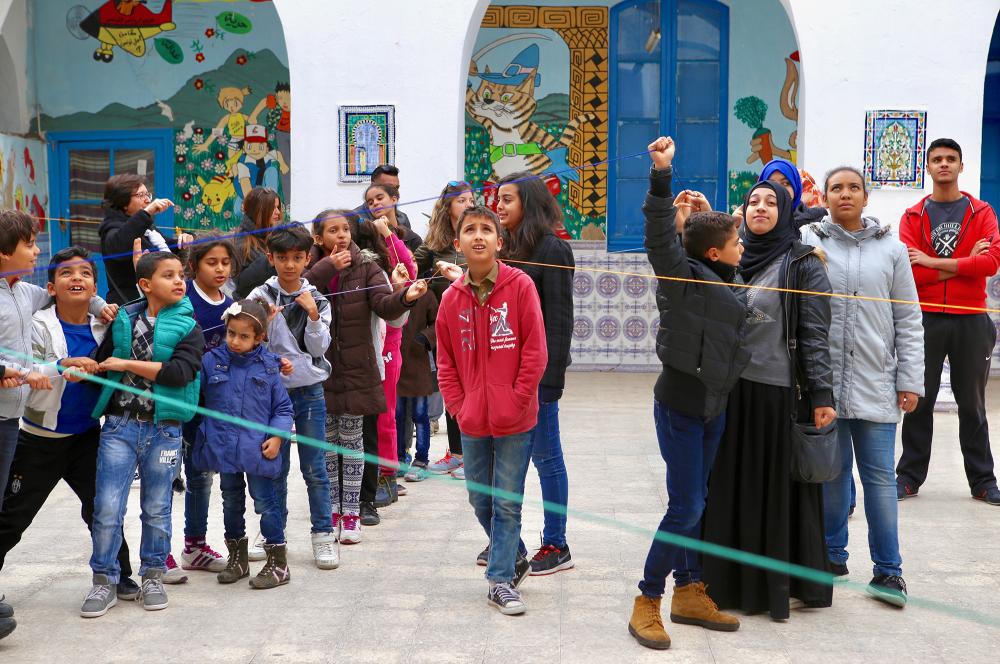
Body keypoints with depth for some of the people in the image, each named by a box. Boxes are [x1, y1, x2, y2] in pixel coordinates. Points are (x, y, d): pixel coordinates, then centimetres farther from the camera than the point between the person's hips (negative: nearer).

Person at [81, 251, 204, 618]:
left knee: (156, 508, 9)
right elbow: (102, 360, 15)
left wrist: (127, 364, -13)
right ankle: (104, 581, 12)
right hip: (119, 424, 1)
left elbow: (180, 373, -16)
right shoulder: (124, 320, 6)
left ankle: (153, 576, 26)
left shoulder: (187, 327, -2)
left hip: (164, 429, -1)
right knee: (107, 507, -3)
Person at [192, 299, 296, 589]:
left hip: (258, 450, -3)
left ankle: (278, 562, 11)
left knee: (265, 502, 0)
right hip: (224, 448, 3)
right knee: (231, 502, 16)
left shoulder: (268, 366, -2)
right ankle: (237, 557, 31)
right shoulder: (211, 361, 1)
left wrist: (276, 436, -7)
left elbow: (283, 407, 3)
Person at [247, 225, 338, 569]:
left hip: (310, 392, 0)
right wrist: (265, 320, -19)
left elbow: (318, 349, -4)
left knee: (315, 468, 1)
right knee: (276, 467, 9)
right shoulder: (261, 296, -1)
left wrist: (313, 316, -18)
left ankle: (323, 534, 10)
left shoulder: (317, 299, 1)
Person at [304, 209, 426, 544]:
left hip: (355, 369, -1)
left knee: (351, 439, 6)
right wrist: (327, 268, -20)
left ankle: (351, 513, 14)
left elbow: (384, 305, -15)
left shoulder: (366, 265, -1)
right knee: (326, 440, 9)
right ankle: (332, 510, 22)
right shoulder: (312, 267, 2)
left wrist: (405, 297, -35)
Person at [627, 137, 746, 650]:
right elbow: (661, 238, -31)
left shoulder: (729, 282, 7)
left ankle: (689, 593, 25)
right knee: (685, 506, -7)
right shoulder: (684, 277, -16)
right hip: (679, 402, -8)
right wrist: (661, 176, -41)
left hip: (714, 405, 8)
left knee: (694, 502, 14)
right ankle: (647, 603, 5)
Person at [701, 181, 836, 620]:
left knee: (777, 488, 2)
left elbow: (814, 332, -7)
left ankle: (778, 583, 14)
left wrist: (821, 395, -13)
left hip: (777, 391, -5)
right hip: (730, 389, 5)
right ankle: (733, 580, 20)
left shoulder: (803, 264, -3)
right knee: (731, 487, 9)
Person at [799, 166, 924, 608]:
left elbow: (908, 321, 8)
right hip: (825, 383, -1)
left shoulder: (891, 249, 7)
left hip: (876, 385, 1)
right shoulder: (809, 245, 2)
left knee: (880, 476, 2)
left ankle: (888, 569, 12)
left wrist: (911, 381, 3)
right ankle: (833, 556, 24)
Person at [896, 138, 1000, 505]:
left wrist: (934, 263, -13)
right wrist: (963, 262, -10)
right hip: (925, 319, 0)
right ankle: (909, 476, 15)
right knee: (919, 402, 6)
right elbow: (908, 269, -9)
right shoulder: (913, 216, 4)